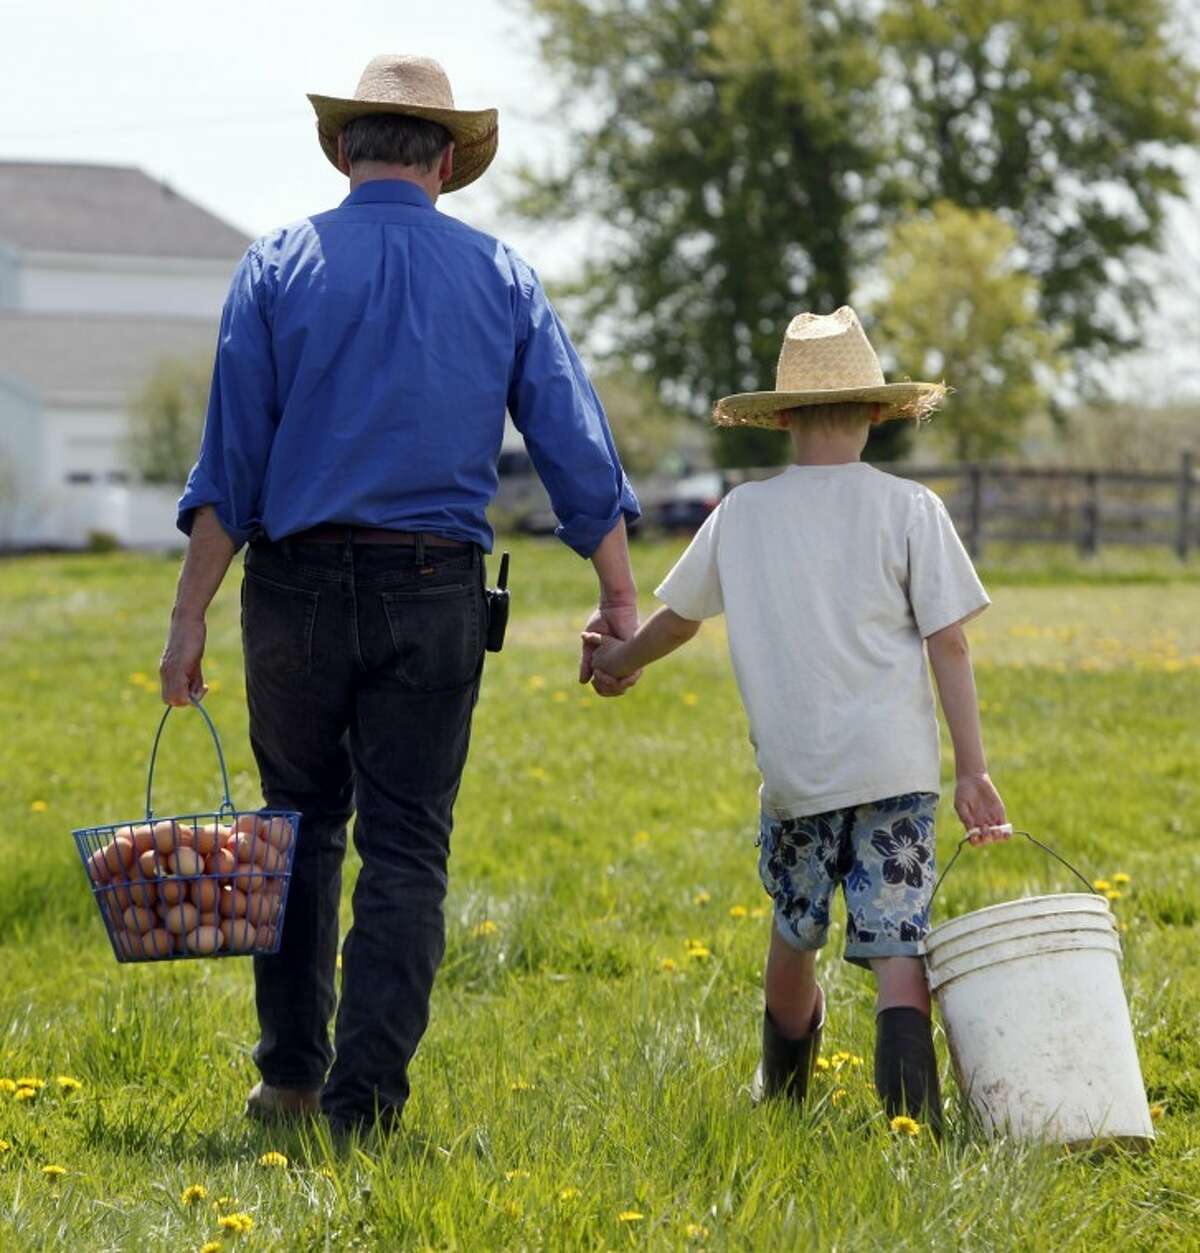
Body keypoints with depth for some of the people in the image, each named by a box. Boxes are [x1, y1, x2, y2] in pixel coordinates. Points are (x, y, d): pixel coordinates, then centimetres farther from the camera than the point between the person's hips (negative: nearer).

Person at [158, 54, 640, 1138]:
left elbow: (229, 458, -3)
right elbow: (577, 449, 4)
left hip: (300, 586, 0)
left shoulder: (280, 264, 0)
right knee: (406, 847, 4)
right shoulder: (499, 277, 5)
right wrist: (621, 599, 10)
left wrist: (191, 616, -1)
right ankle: (364, 1096, 0)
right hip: (435, 597, 0)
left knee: (302, 826, 15)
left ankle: (291, 1073, 18)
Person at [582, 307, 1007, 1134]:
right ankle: (914, 1123, -18)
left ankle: (783, 1094, 40)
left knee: (794, 940, 21)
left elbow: (678, 617, 19)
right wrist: (973, 770, -1)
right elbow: (948, 644, -5)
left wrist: (620, 659, 39)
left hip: (793, 775, 2)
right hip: (896, 769, -2)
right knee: (897, 955, -4)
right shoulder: (909, 510, -3)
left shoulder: (744, 514, 4)